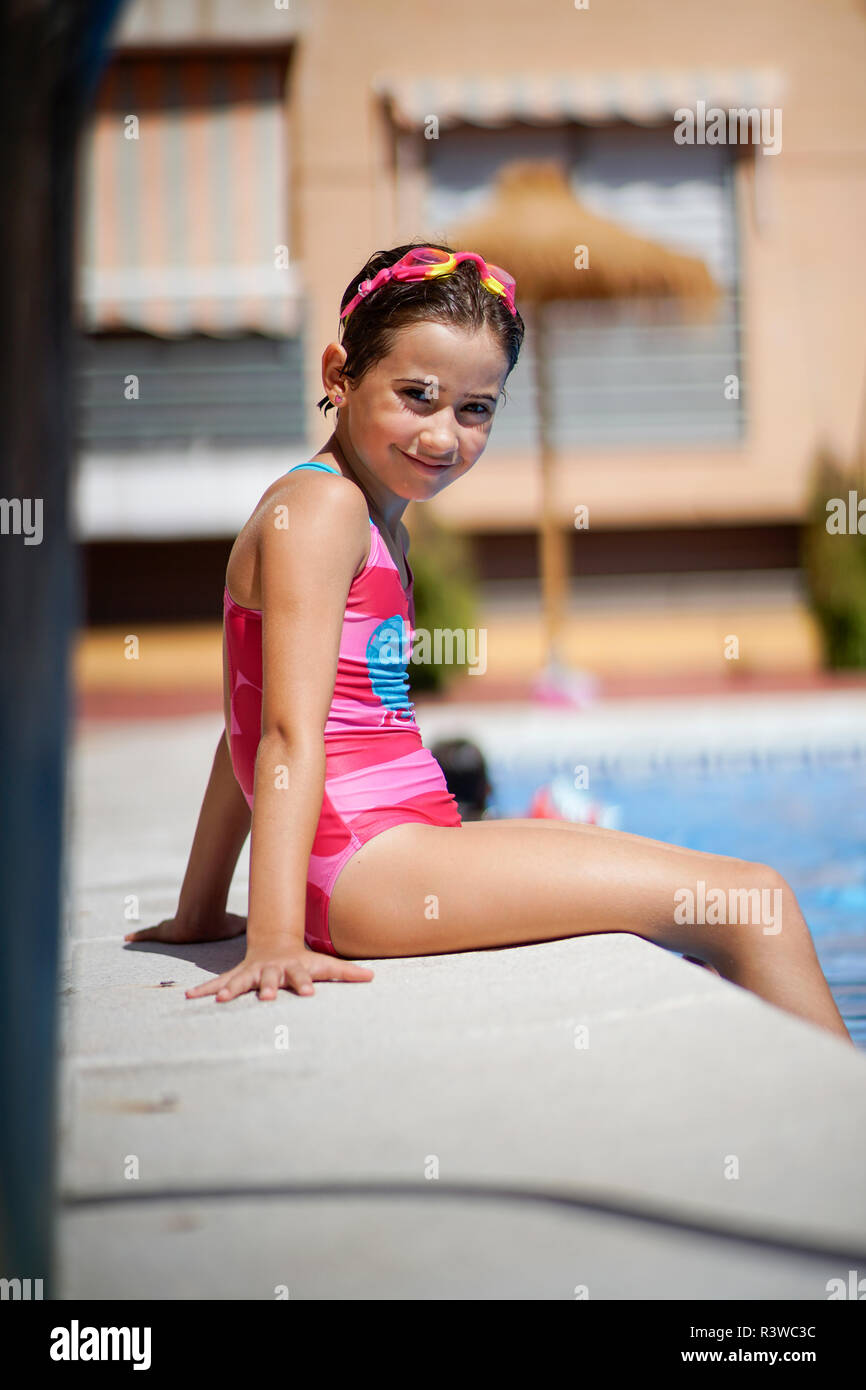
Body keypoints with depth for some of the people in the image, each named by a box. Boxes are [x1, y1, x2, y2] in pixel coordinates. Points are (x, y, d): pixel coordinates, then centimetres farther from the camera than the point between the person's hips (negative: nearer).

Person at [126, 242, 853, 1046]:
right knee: (749, 906, -10)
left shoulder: (384, 524, 20)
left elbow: (249, 729, 22)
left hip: (402, 844, 10)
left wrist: (200, 913, 22)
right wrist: (276, 938, -28)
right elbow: (290, 733, -20)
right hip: (368, 869, -10)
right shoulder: (322, 508, -10)